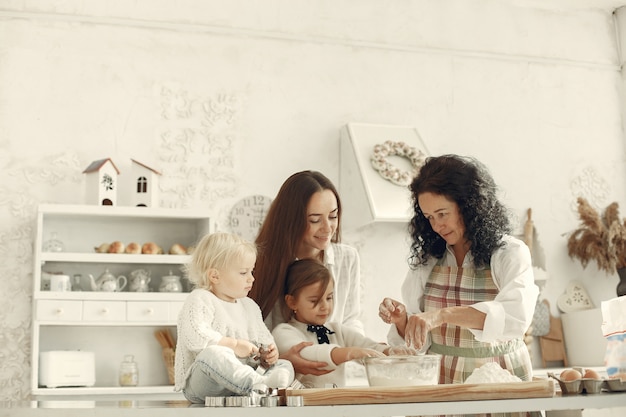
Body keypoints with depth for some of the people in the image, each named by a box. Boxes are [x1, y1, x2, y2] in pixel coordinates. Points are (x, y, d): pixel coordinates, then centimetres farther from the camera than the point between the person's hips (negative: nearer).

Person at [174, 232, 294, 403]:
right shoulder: (200, 300, -7)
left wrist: (269, 354, -1)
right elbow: (195, 337, -24)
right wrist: (234, 345, -20)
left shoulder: (250, 307, 19)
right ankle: (260, 383, -46)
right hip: (201, 383, -7)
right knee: (212, 353, -37)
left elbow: (263, 340, 24)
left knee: (285, 365, -4)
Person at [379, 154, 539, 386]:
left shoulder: (510, 254, -2)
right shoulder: (426, 260, 9)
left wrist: (442, 315, -29)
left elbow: (516, 315, -20)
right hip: (440, 384, 3)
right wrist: (402, 321, -9)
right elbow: (419, 341, 13)